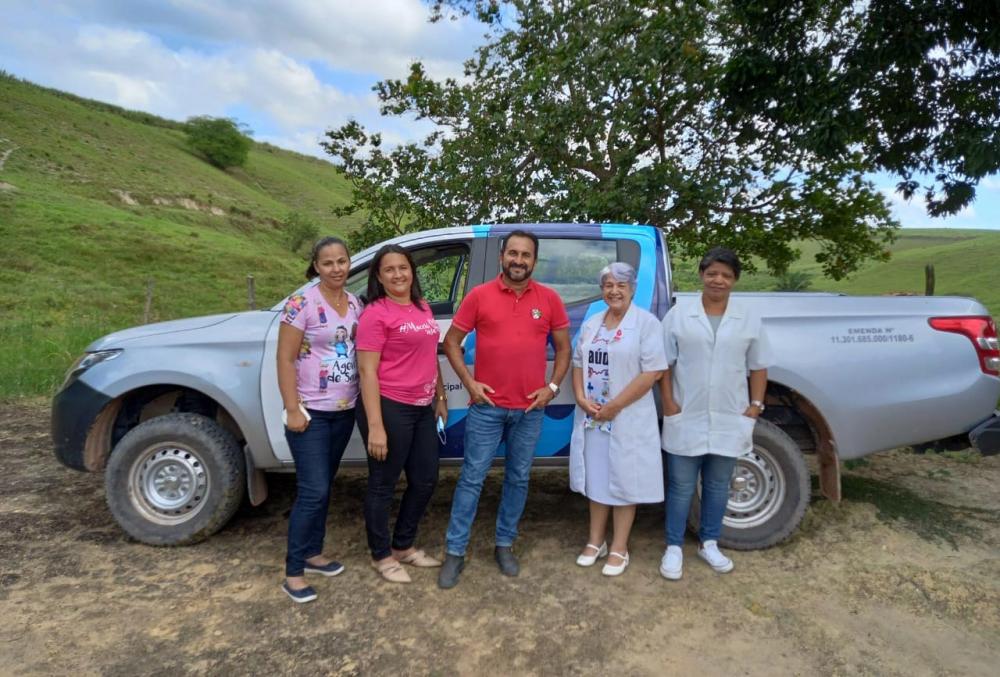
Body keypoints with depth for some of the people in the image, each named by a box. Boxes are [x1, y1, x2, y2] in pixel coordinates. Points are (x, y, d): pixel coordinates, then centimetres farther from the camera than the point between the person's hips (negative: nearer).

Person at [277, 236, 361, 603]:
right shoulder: (301, 302, -13)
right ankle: (293, 571, 11)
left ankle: (313, 553, 32)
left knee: (324, 487, 16)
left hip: (344, 411, 6)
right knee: (313, 491, -5)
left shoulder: (354, 303, 6)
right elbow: (285, 359, -13)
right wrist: (292, 410, -16)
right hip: (311, 412, -6)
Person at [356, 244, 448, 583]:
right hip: (390, 407, -8)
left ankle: (404, 546, 37)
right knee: (383, 485, 9)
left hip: (422, 408, 8)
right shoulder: (376, 313, -12)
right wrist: (375, 426, -20)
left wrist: (441, 397, 19)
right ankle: (381, 556, 29)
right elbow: (367, 370, -16)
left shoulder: (423, 308, 10)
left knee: (425, 480, 17)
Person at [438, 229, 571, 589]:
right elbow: (451, 342, 2)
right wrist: (469, 382, -7)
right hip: (487, 406, -2)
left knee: (518, 478, 13)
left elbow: (563, 347, 9)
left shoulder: (549, 299, 1)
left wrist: (552, 387, -2)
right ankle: (455, 552, 16)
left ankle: (504, 545, 30)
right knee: (472, 478, 3)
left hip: (530, 408, 2)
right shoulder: (479, 295, -3)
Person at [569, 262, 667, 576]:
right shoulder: (591, 324, 10)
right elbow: (578, 364, 12)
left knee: (623, 481, 6)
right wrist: (581, 398, -6)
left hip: (628, 419, -5)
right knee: (596, 479, 15)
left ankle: (619, 548, 22)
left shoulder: (646, 322, -8)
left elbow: (653, 371, -15)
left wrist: (614, 406, -16)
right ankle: (595, 541, 32)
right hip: (591, 418, 6)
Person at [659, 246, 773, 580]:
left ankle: (709, 543, 31)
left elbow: (758, 368, 7)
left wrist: (755, 407, 0)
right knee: (681, 487, 7)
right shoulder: (678, 315, -2)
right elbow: (664, 364, -1)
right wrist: (669, 403, -8)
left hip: (730, 420, 2)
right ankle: (673, 547, 20)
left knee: (718, 486, 15)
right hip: (686, 419, -2)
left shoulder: (749, 320, 3)